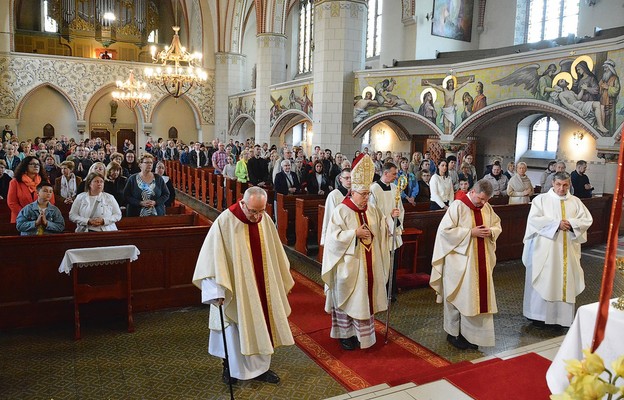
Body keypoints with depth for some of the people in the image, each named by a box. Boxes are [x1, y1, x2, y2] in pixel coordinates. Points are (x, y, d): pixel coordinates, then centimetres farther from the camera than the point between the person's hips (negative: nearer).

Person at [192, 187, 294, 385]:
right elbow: (213, 256, -21)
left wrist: (282, 280, 16)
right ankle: (230, 366, 32)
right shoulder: (225, 222, -20)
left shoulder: (265, 220, -4)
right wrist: (217, 290, -25)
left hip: (262, 287, 5)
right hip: (236, 289, -5)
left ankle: (260, 368, 32)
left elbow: (275, 253, 8)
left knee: (261, 325, 15)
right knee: (236, 330, 9)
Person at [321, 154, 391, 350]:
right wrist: (355, 233, -22)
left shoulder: (372, 210, 6)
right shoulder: (341, 211, -12)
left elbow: (382, 230, 12)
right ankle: (345, 334, 21)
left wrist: (391, 217, -4)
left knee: (365, 298, 13)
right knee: (348, 299, 6)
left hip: (369, 265, 6)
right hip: (349, 266, -6)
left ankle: (361, 332, 28)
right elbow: (333, 237, -17)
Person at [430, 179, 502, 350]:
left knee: (478, 296, 9)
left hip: (481, 261, 6)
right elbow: (445, 230, -18)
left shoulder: (487, 208, 6)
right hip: (460, 261, -6)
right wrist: (470, 232, -20)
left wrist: (491, 232, -8)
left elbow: (497, 226, 15)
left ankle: (470, 333, 24)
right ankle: (453, 333, 19)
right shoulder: (457, 206, -14)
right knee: (459, 296, 3)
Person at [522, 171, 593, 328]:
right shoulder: (541, 199, -1)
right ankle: (539, 315, 9)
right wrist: (556, 223, -18)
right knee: (543, 281, 0)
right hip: (545, 249, -3)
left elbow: (587, 220, 5)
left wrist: (571, 223, -14)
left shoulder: (576, 201, 10)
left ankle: (563, 315, 16)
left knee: (566, 280, 5)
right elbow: (534, 219, -11)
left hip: (568, 250, 3)